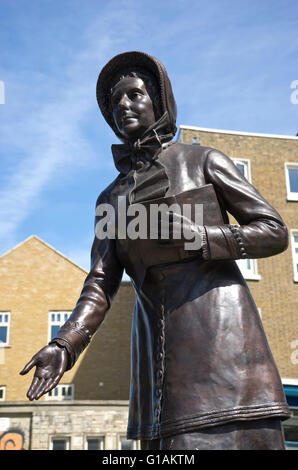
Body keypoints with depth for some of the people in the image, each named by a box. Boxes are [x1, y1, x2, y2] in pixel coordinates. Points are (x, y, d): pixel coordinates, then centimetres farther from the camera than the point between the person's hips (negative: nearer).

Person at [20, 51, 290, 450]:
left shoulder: (204, 160, 8)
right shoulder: (111, 200, 18)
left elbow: (275, 232, 4)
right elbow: (101, 285, 7)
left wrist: (200, 237, -13)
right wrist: (64, 345, -11)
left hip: (219, 330, -4)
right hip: (159, 349, 4)